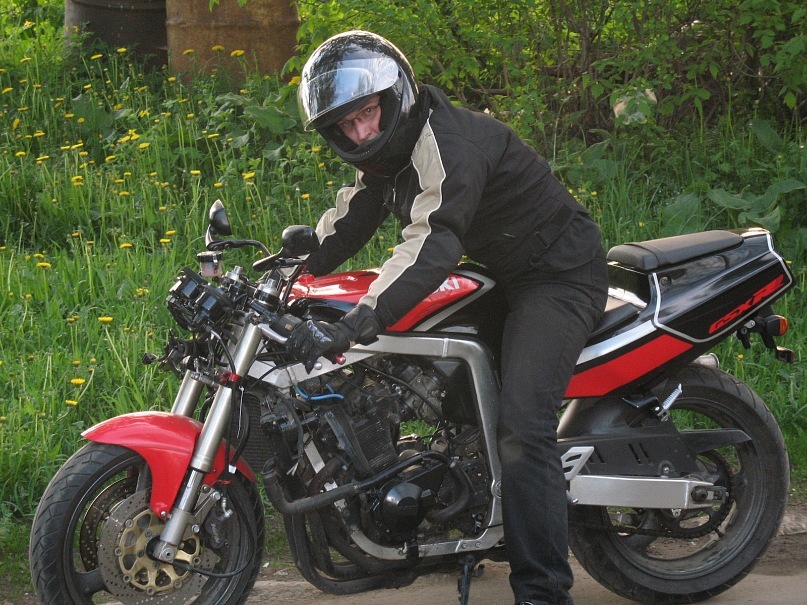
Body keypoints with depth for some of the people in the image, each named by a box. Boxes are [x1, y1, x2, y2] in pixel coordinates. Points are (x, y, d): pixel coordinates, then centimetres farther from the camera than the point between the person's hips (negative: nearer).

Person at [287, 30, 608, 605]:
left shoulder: (448, 142, -27)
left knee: (522, 427, -23)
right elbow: (342, 228, 13)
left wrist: (350, 326, -50)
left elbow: (432, 244, -40)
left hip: (558, 277, -11)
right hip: (502, 275, 11)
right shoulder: (388, 151, 7)